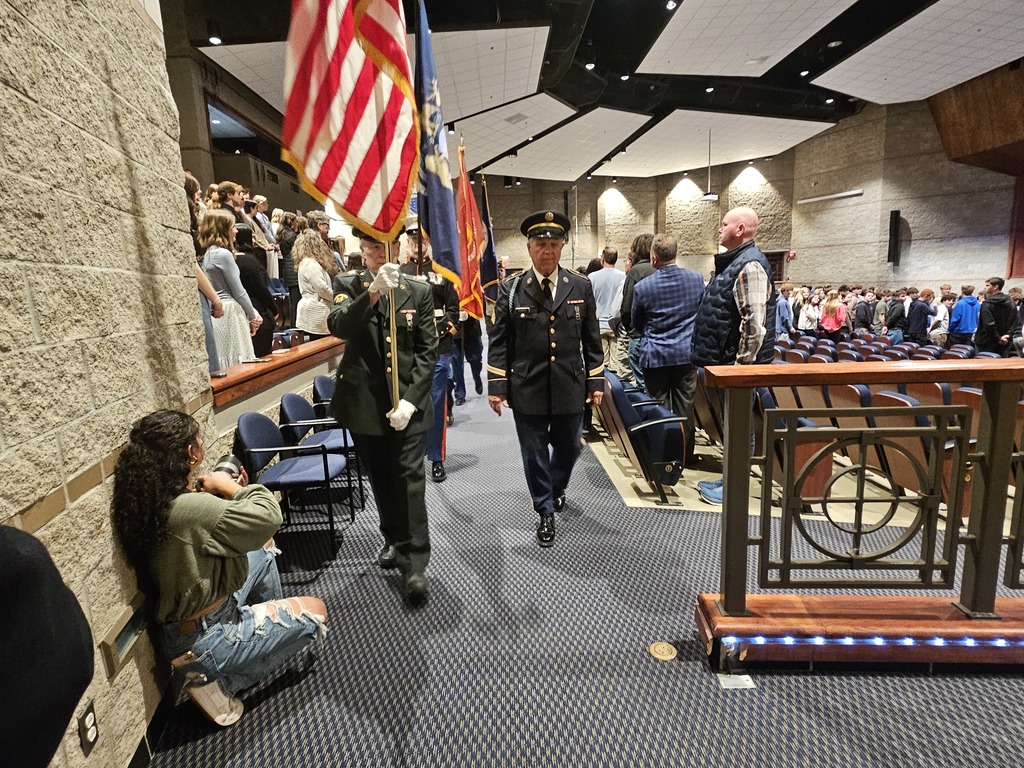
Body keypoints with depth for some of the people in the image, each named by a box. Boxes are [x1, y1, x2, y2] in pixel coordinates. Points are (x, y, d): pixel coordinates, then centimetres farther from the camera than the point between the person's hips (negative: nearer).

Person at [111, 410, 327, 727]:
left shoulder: (156, 500, -4)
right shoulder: (187, 508, -35)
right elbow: (268, 515, -33)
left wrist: (232, 492, -4)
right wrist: (230, 488, -17)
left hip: (177, 623, 9)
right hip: (201, 642, -9)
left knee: (262, 546, 20)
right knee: (315, 612, 4)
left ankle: (271, 622, 31)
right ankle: (217, 683, 5)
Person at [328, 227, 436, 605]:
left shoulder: (419, 292, 1)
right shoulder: (347, 285, 2)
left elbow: (428, 351, -3)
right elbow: (339, 326, -19)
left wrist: (411, 400, -15)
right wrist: (373, 291, -35)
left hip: (408, 401, -2)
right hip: (364, 402, 2)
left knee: (410, 479, -4)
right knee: (380, 479, 16)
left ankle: (415, 563, 4)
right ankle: (394, 539, 37)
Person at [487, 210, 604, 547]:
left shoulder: (581, 286, 2)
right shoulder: (511, 289, -2)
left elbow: (591, 340, 6)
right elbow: (499, 342, -1)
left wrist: (596, 381, 3)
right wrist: (496, 386, -5)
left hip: (570, 388, 2)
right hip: (527, 390, -2)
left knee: (568, 447, 17)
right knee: (534, 453, 9)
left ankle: (556, 487, 49)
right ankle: (546, 512, 28)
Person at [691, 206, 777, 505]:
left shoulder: (750, 266, -17)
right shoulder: (732, 262, 15)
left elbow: (754, 323, -25)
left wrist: (743, 364, -22)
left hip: (739, 362, -10)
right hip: (724, 361, 10)